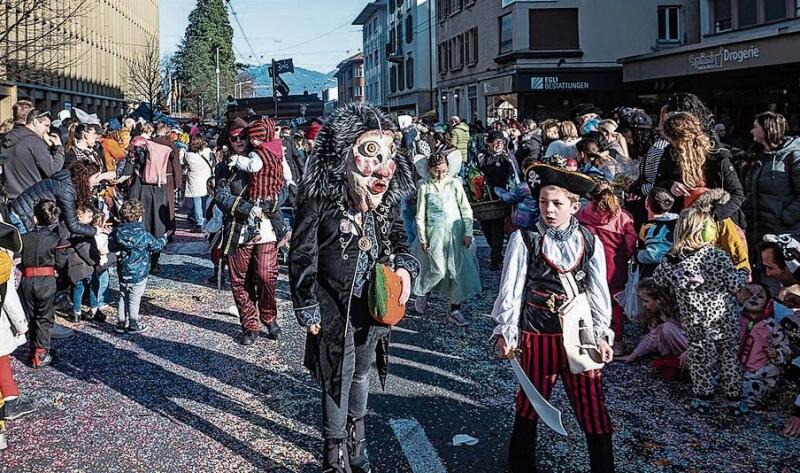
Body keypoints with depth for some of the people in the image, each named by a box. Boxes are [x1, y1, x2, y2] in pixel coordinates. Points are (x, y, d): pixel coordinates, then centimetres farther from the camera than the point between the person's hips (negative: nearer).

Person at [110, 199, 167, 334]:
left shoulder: (117, 232, -7)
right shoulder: (144, 235, -18)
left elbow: (111, 247, 7)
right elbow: (156, 246, -4)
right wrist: (163, 239, 15)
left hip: (123, 273, 4)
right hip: (139, 273, -4)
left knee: (123, 297, 17)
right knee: (134, 299, 6)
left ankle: (121, 322, 24)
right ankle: (133, 325, 16)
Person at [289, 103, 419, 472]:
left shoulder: (385, 199, -2)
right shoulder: (320, 197, -18)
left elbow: (398, 241, 12)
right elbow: (301, 255, -13)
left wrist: (404, 267, -10)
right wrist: (308, 310, -11)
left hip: (372, 303, 5)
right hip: (334, 306, -5)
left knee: (361, 372, 22)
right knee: (338, 378, 5)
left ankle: (356, 438, 45)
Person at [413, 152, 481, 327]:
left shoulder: (455, 183, 2)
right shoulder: (424, 187, 1)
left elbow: (466, 210, 2)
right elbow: (420, 216, 4)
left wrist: (468, 233, -4)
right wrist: (423, 239, 0)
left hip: (456, 232, 2)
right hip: (435, 233, -2)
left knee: (459, 270, 2)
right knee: (438, 270, -6)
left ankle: (455, 311, 13)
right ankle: (422, 294, 25)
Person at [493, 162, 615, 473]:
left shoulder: (590, 242, 1)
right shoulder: (524, 239, -6)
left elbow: (599, 291, 5)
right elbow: (511, 288, -5)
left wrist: (602, 334, 4)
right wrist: (505, 332, -8)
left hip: (580, 335, 2)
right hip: (537, 336, -1)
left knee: (594, 410, 5)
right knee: (529, 406, 14)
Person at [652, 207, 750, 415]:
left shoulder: (671, 260, -8)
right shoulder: (716, 255, -19)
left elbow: (658, 279, 9)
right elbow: (735, 284, -13)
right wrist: (744, 273, 7)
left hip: (694, 322, 2)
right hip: (723, 318, -2)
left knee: (700, 357, 17)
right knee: (730, 356, 14)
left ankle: (702, 400, 24)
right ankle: (735, 401, 23)